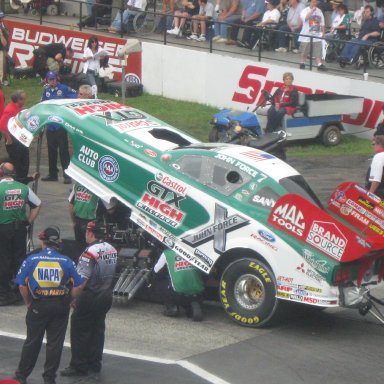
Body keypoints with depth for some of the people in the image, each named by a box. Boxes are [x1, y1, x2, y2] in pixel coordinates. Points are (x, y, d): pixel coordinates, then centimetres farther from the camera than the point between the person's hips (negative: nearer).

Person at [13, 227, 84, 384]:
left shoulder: (31, 260, -6)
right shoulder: (66, 261, -5)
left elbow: (22, 285, -5)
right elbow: (78, 286, -4)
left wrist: (28, 303, 8)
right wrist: (68, 302, 10)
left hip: (37, 306, 0)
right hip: (60, 306, 0)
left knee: (32, 341, 13)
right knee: (55, 342, 8)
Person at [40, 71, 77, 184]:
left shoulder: (64, 89, -7)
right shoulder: (46, 91, 10)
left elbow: (76, 96, -12)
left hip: (61, 125, -6)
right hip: (50, 126, 6)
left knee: (63, 150, -8)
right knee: (51, 150, 13)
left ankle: (67, 175, -6)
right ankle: (52, 174, 23)